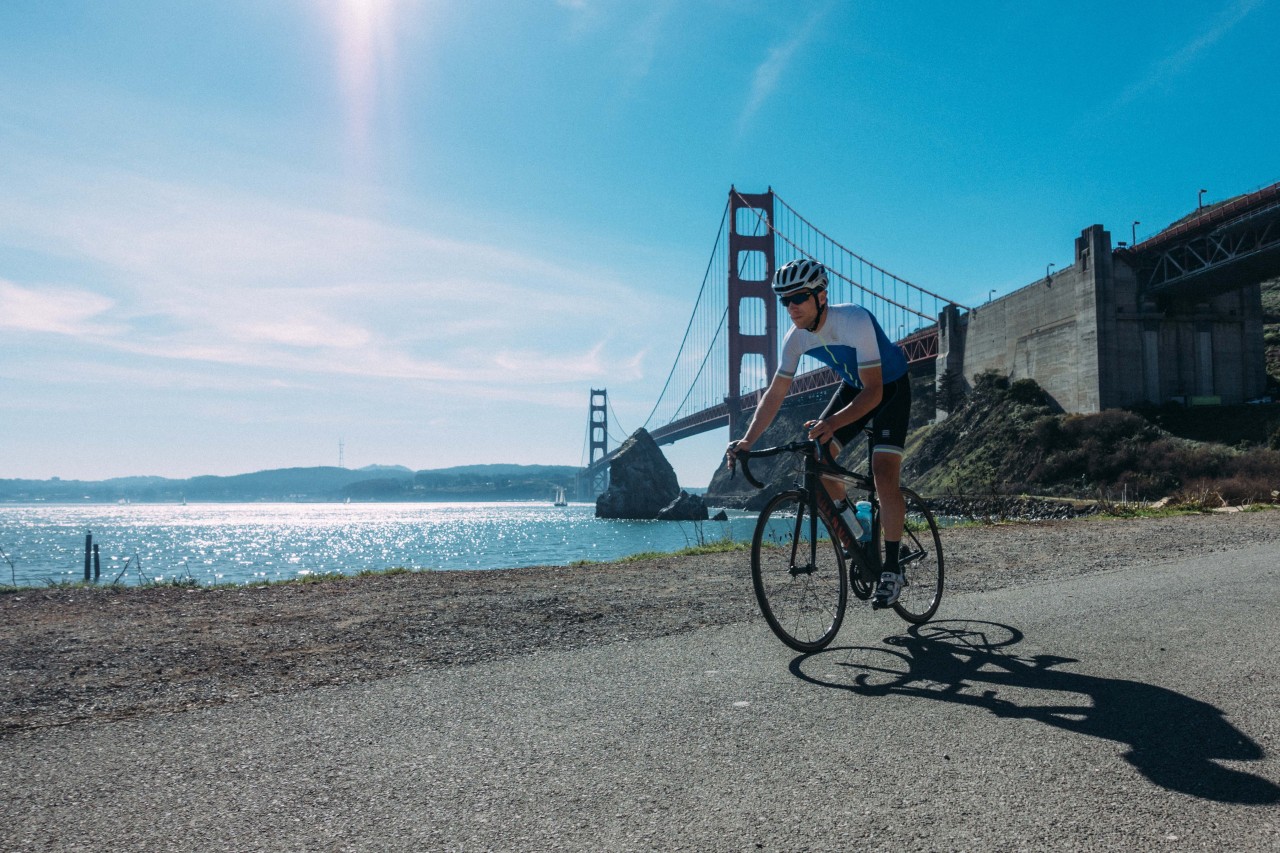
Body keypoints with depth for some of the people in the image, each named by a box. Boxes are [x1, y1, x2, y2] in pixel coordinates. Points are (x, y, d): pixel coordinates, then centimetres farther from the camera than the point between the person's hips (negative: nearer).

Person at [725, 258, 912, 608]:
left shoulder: (855, 321, -35)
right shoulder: (796, 337, -16)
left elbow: (873, 392, -36)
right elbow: (774, 394, -11)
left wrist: (833, 423, -52)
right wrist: (747, 440, -22)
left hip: (891, 387, -6)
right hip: (853, 386, 6)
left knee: (884, 474, -19)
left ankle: (891, 570, -7)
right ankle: (850, 523, 17)